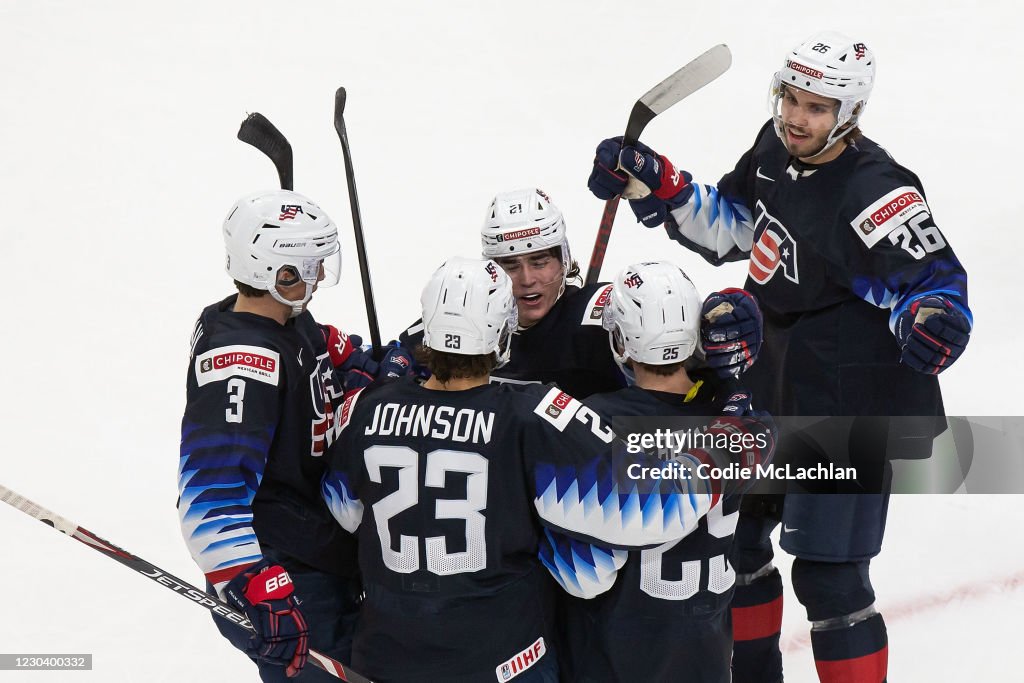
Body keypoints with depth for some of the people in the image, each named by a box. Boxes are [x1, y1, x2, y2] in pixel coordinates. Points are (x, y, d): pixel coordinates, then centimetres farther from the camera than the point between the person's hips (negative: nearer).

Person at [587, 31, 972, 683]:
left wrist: (935, 319, -46)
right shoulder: (776, 147, 1)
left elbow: (936, 278, -24)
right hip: (776, 389, 9)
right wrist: (657, 185, 2)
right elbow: (726, 226, 14)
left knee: (829, 578, -8)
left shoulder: (875, 194, -25)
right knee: (733, 527, 22)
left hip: (851, 409, -9)